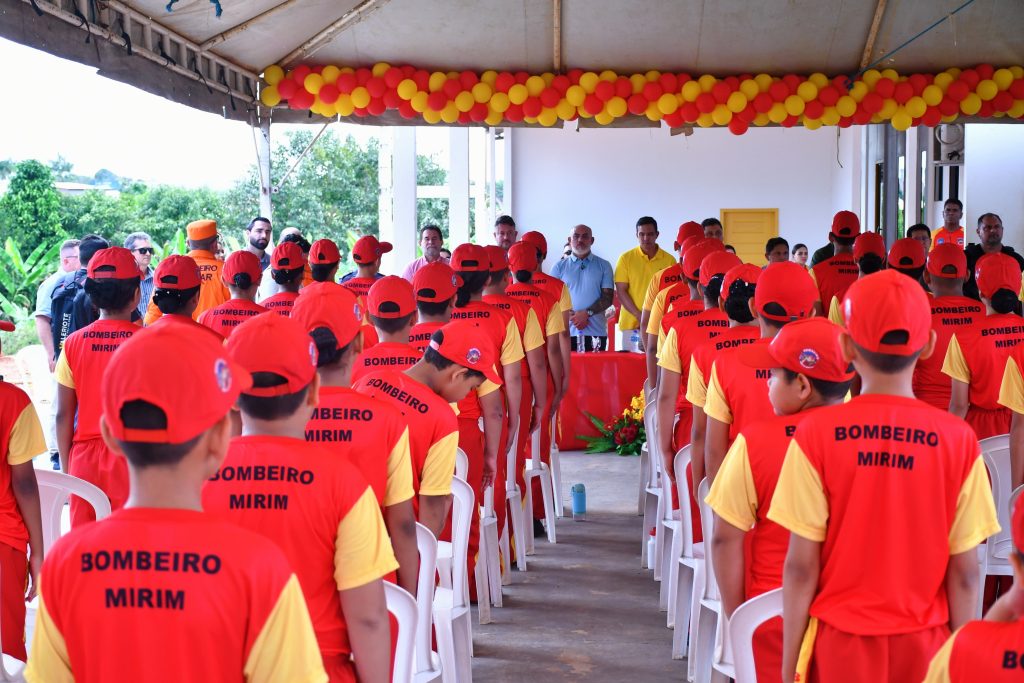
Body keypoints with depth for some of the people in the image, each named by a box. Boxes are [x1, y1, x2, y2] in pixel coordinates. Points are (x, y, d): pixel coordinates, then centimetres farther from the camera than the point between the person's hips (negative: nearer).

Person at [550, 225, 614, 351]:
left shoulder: (604, 266, 9)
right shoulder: (559, 267, 11)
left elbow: (608, 297, 3)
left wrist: (587, 313, -12)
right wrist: (572, 315, -10)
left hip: (596, 332, 0)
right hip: (567, 331, 0)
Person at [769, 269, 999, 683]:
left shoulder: (816, 434, -12)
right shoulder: (957, 440, -9)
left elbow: (801, 566, -10)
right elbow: (964, 572, -5)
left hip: (841, 641, -1)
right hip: (924, 646, 1)